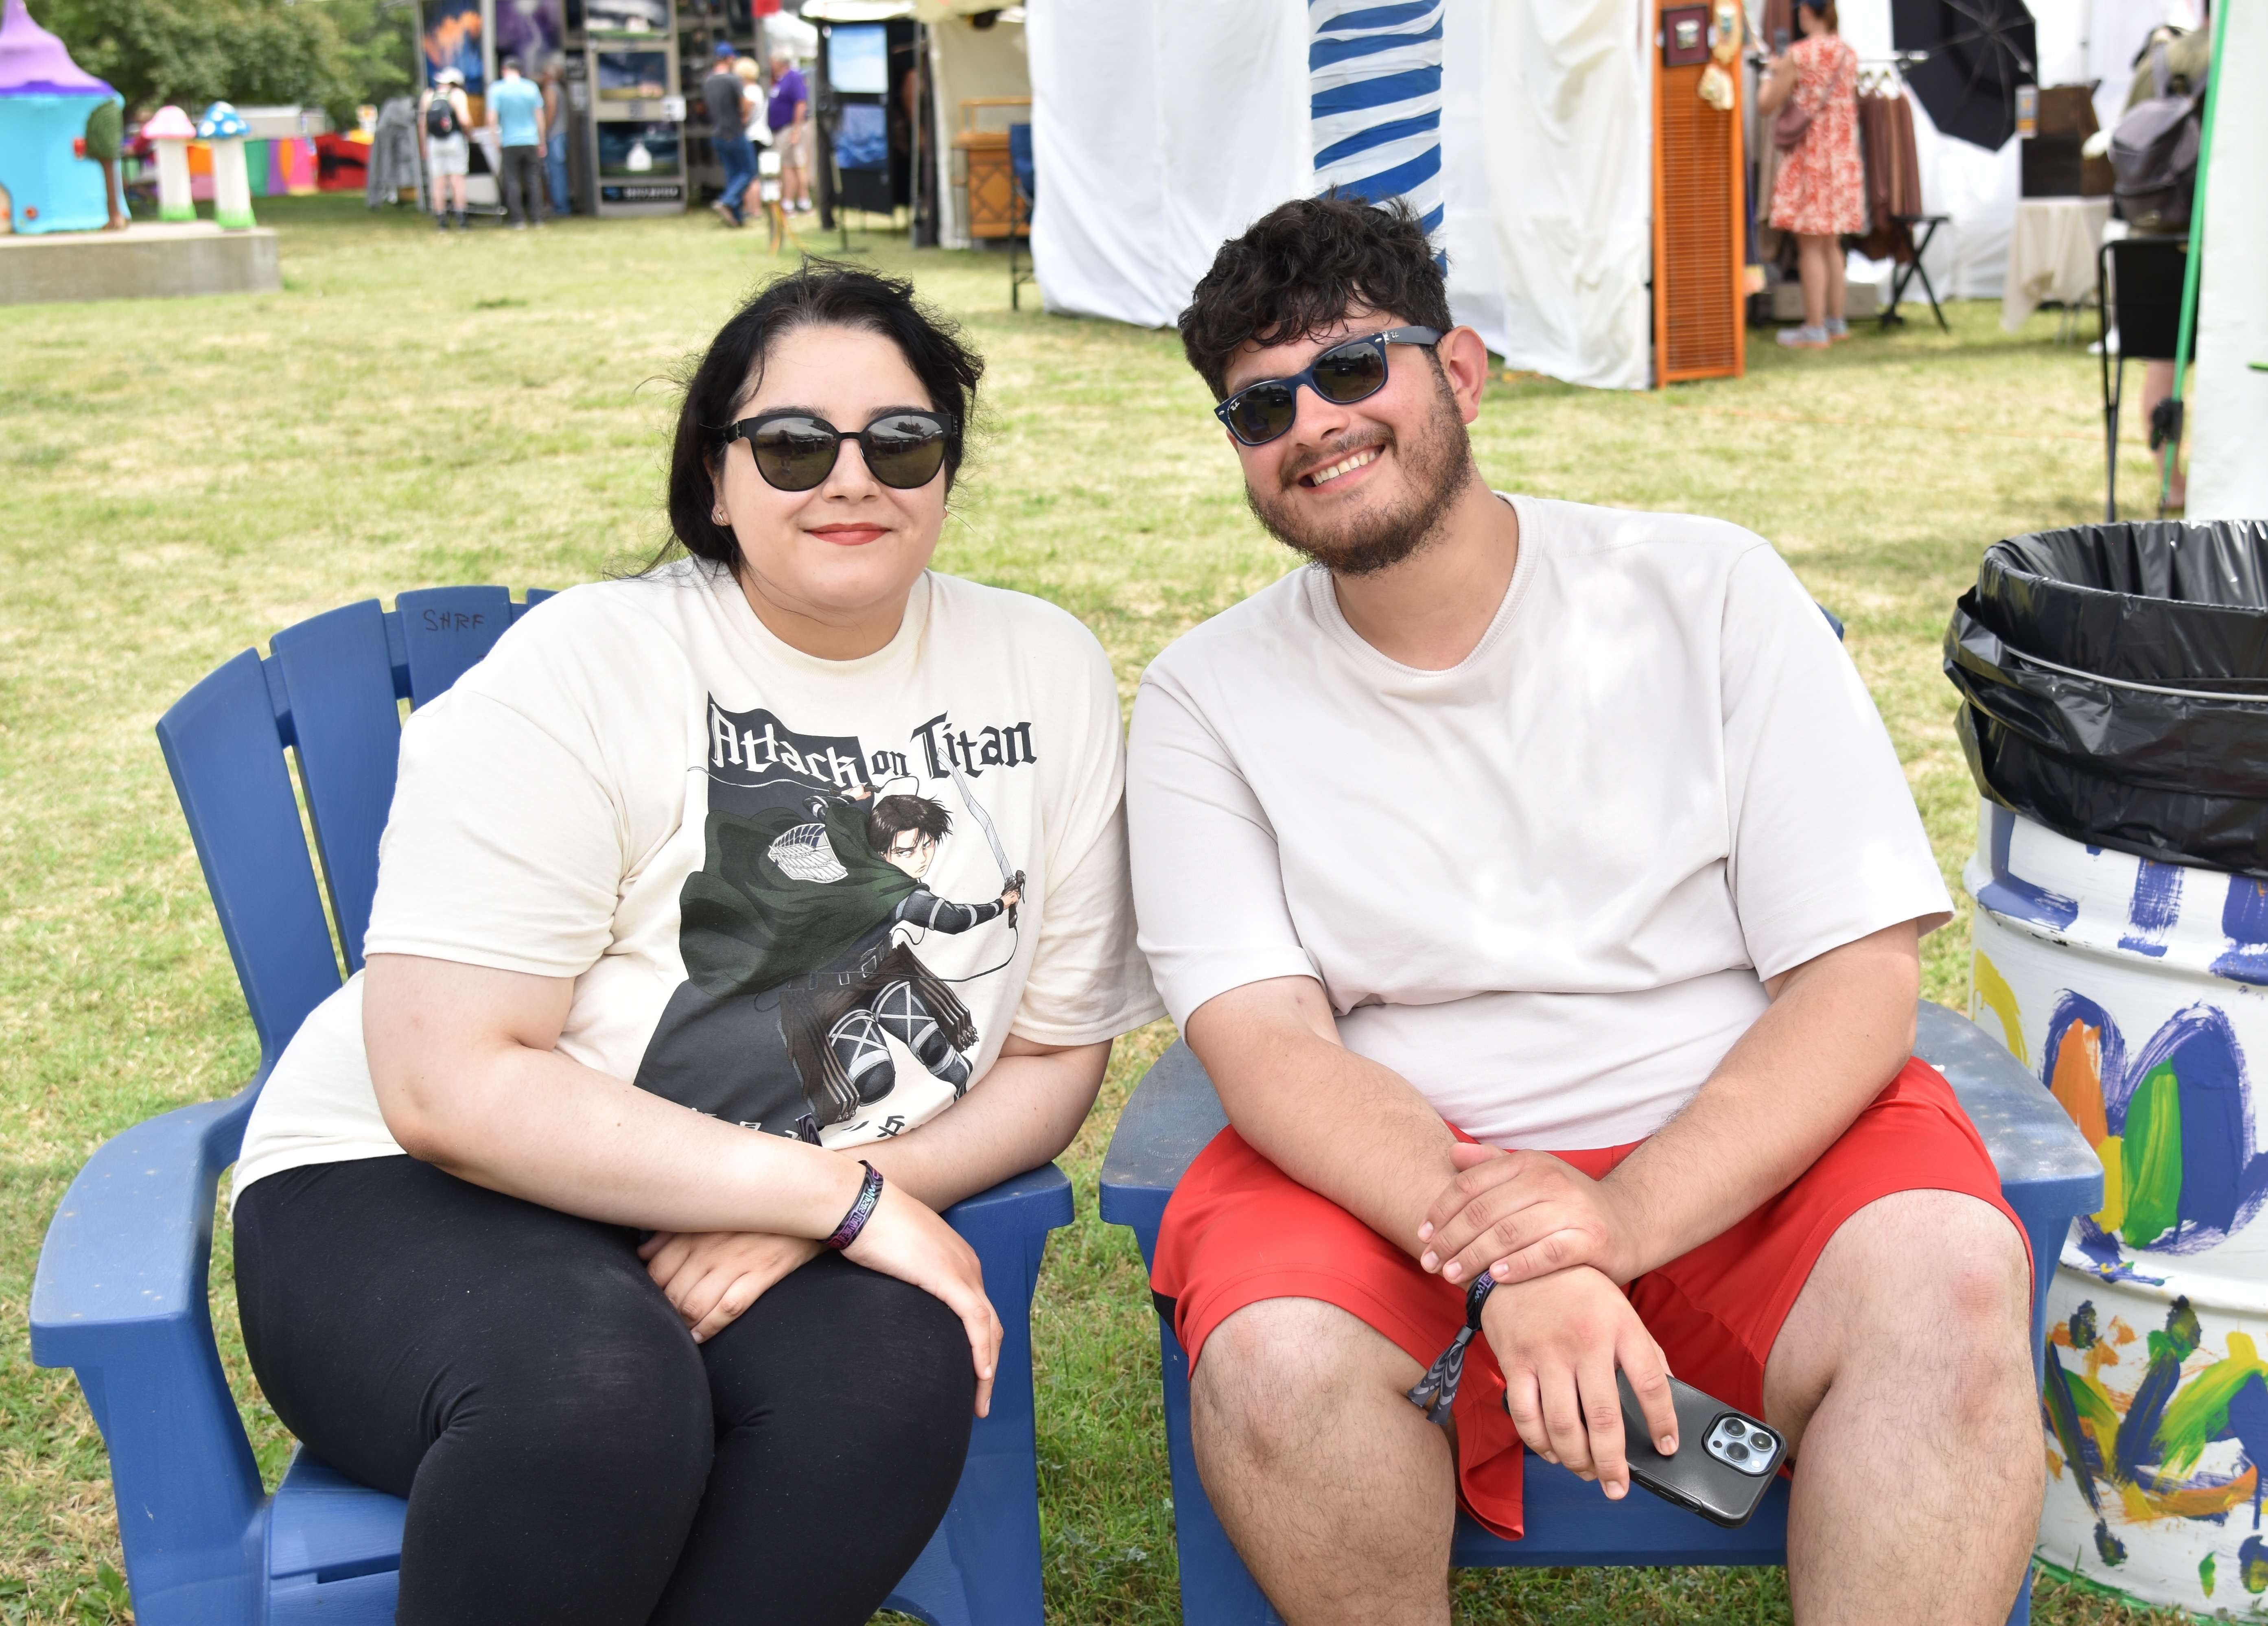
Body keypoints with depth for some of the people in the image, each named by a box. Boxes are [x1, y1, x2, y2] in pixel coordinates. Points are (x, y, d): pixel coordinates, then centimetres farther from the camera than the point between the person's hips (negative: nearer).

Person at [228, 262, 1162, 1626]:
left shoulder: (1048, 673, 1)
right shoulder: (585, 671, -12)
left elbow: (1053, 1055, 4)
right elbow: (447, 1085, -18)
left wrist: (804, 1224, -14)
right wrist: (838, 1191, -21)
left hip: (795, 1243, 3)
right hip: (421, 1199, -3)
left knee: (896, 1370, -30)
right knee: (598, 1384, -35)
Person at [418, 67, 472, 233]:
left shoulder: (428, 96, 9)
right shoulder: (457, 95, -4)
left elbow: (422, 124, 9)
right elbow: (465, 120, -15)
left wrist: (425, 146, 15)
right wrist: (470, 135, 3)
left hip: (434, 143, 3)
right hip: (455, 141, -3)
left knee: (438, 181, 4)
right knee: (458, 180, -1)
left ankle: (441, 221, 4)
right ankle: (460, 220, -5)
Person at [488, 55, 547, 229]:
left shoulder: (497, 89, -4)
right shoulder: (531, 88, 3)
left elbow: (492, 119, -10)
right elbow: (540, 117, 6)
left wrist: (497, 138, 4)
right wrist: (542, 142, 14)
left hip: (510, 142, -2)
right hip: (531, 141, 2)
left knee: (513, 181, 2)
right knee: (534, 179, 8)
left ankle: (519, 220, -2)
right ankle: (538, 218, 4)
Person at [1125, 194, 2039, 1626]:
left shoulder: (1710, 590, 0)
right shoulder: (1206, 699, 2)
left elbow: (1861, 977, -6)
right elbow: (1265, 1037, -9)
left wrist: (1630, 1213, -23)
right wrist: (1499, 1267, -27)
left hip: (1741, 1148, 0)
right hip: (1387, 1170, 1)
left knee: (1949, 1283, -30)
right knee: (1271, 1357, -30)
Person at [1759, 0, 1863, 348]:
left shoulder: (1798, 55, -13)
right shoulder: (1849, 54, 7)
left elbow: (1766, 105, -9)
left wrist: (1773, 73, 10)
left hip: (1809, 157, -7)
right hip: (1843, 158, 7)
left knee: (1810, 244, -3)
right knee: (1831, 243, 16)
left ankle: (1815, 329, -3)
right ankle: (1836, 322, 21)